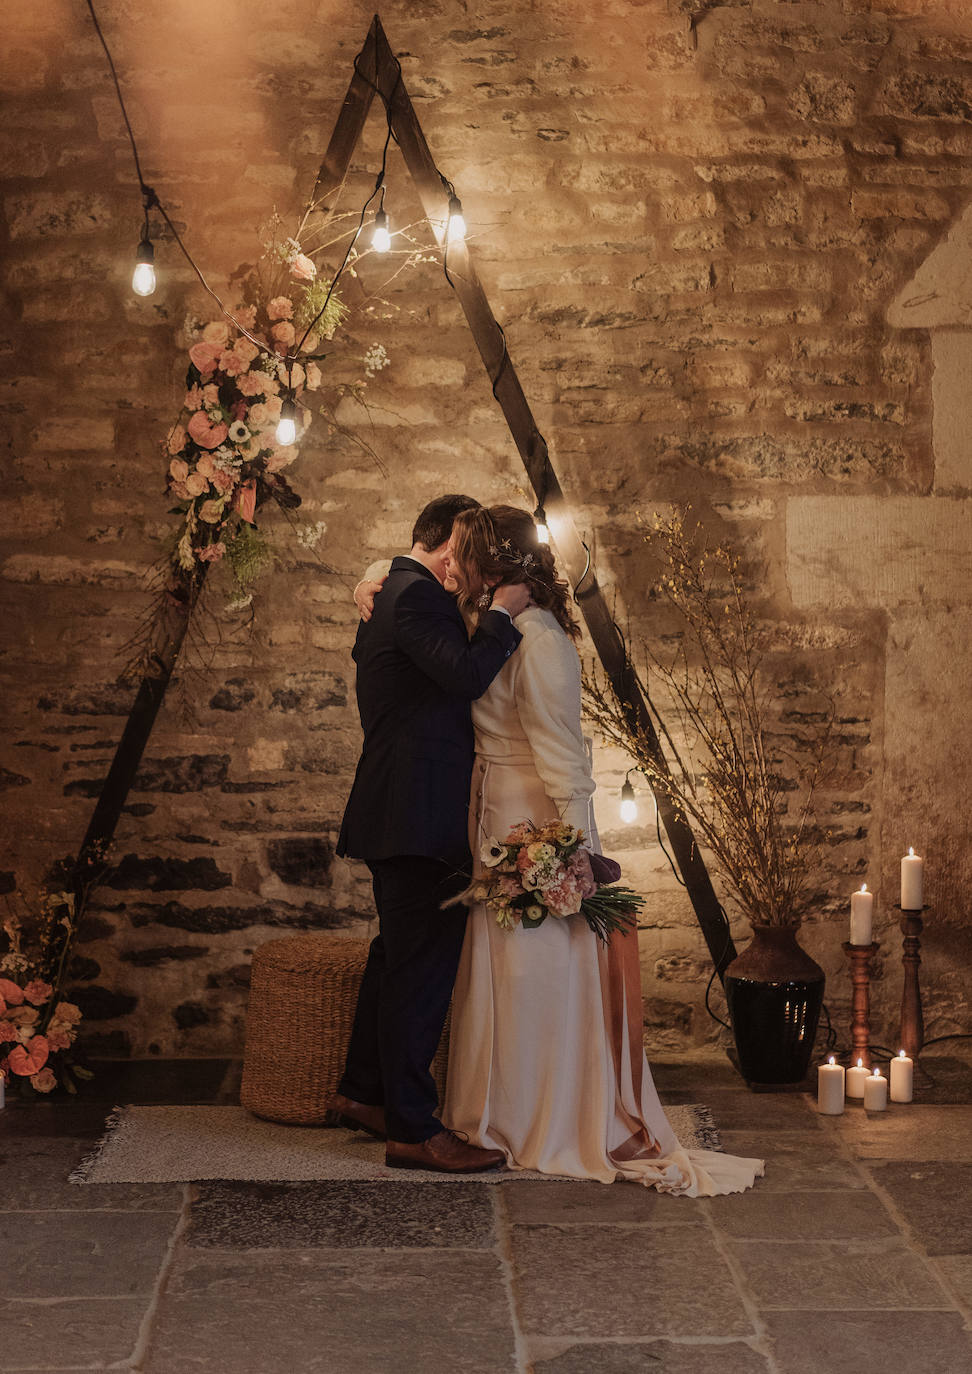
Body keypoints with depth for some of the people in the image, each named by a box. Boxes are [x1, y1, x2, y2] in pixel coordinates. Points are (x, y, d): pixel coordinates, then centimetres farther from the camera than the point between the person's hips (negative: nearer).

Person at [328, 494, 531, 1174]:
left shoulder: (388, 593, 19)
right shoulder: (418, 595, -14)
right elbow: (467, 674, -27)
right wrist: (503, 613, -16)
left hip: (396, 810, 11)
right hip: (421, 815, -11)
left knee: (397, 955, 21)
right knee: (422, 965, -7)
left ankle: (362, 1093, 33)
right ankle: (414, 1130, -1)